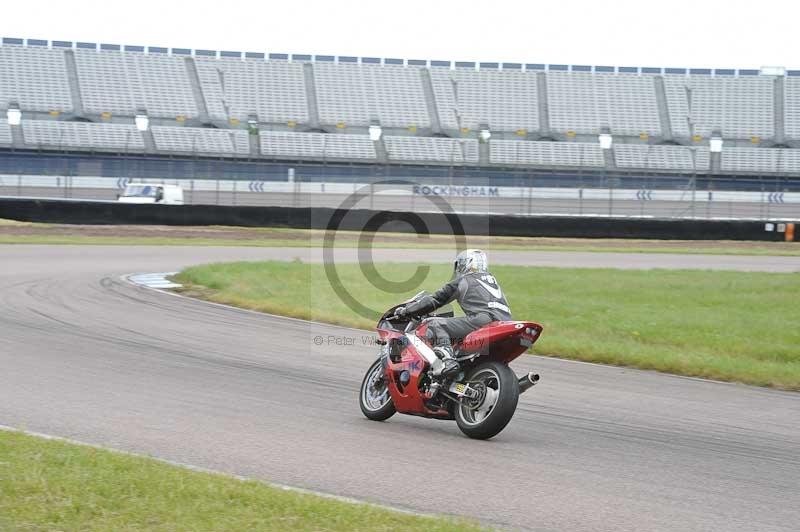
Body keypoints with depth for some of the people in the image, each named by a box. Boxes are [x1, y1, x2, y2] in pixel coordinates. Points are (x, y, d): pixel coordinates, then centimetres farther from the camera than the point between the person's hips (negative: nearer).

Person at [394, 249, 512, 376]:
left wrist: (405, 311, 23)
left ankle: (447, 359, -28)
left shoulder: (461, 281, 13)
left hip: (485, 319, -7)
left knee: (435, 325, -5)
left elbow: (434, 300, 14)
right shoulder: (491, 279, 32)